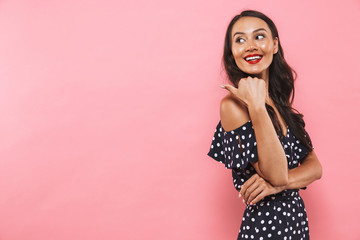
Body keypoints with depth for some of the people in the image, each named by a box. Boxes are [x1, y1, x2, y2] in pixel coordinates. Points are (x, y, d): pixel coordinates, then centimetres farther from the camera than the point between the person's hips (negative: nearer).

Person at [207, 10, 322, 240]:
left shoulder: (279, 102, 5)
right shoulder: (233, 104, -16)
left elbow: (315, 166, 1)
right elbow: (276, 174, -22)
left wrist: (279, 183, -18)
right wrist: (256, 106, -26)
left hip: (297, 217, 7)